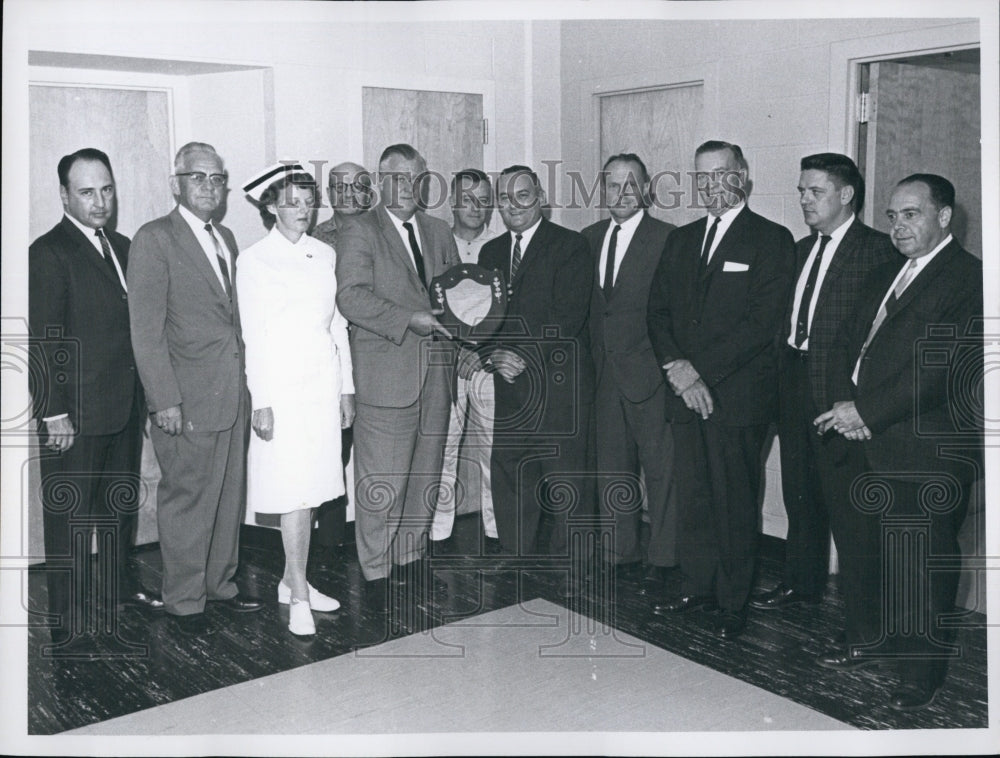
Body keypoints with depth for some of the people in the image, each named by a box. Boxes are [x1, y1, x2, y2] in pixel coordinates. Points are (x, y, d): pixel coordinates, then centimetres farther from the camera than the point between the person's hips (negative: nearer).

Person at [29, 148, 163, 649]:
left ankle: (121, 584, 36)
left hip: (126, 405, 7)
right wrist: (55, 413, -16)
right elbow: (43, 340, -14)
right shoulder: (49, 253, -11)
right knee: (68, 514, 3)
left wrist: (143, 393, 10)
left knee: (122, 502, 19)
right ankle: (66, 618, 14)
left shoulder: (122, 247, 12)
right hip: (76, 414, -7)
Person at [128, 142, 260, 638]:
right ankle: (184, 602, 19)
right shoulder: (154, 240, -8)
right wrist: (165, 400, -16)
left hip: (233, 395, 7)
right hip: (186, 401, -7)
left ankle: (220, 583, 32)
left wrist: (247, 385, 11)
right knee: (187, 500, 3)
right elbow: (146, 330, -12)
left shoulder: (226, 239, 15)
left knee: (230, 495, 16)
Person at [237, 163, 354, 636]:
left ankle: (293, 581, 21)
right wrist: (261, 401, -10)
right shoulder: (255, 260, -2)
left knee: (311, 489, 8)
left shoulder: (325, 255, 12)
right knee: (294, 492, -5)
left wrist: (346, 388, 12)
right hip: (282, 387, -5)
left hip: (323, 384, 5)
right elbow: (253, 335, -5)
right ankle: (298, 596, 3)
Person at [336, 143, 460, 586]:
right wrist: (409, 321, -20)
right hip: (386, 374, -6)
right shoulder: (359, 233, -2)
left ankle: (411, 554, 28)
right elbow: (351, 297, -14)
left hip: (436, 371, 6)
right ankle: (377, 568, 11)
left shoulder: (439, 232, 17)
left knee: (426, 474, 13)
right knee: (382, 480, -2)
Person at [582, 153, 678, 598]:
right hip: (605, 373, 6)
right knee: (612, 469, 13)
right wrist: (593, 361, 6)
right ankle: (623, 554, 25)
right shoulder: (590, 238, 11)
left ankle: (661, 561, 14)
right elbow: (590, 305, 13)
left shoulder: (666, 239, -7)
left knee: (659, 469, 2)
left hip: (648, 373, -6)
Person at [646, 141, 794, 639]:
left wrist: (700, 371, -14)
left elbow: (761, 323, -11)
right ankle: (697, 588, 25)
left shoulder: (772, 241, -2)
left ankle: (732, 603, 15)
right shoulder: (680, 241, 16)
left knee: (735, 503, 2)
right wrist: (676, 367, -6)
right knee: (692, 498, 11)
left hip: (738, 395, -5)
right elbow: (657, 311, 11)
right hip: (685, 392, 5)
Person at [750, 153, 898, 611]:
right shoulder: (802, 249, 16)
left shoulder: (877, 250, -9)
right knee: (799, 491, 16)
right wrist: (782, 378, 7)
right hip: (795, 386, 7)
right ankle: (801, 584, 30)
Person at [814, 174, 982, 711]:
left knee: (919, 566, 2)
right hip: (863, 445, 8)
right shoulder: (883, 277, 18)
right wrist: (844, 404, -4)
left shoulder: (970, 279, -10)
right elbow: (845, 344, 15)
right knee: (857, 546, 19)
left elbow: (943, 367, -19)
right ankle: (867, 640, 38)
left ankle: (921, 672, 20)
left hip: (924, 453, -8)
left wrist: (867, 411, -18)